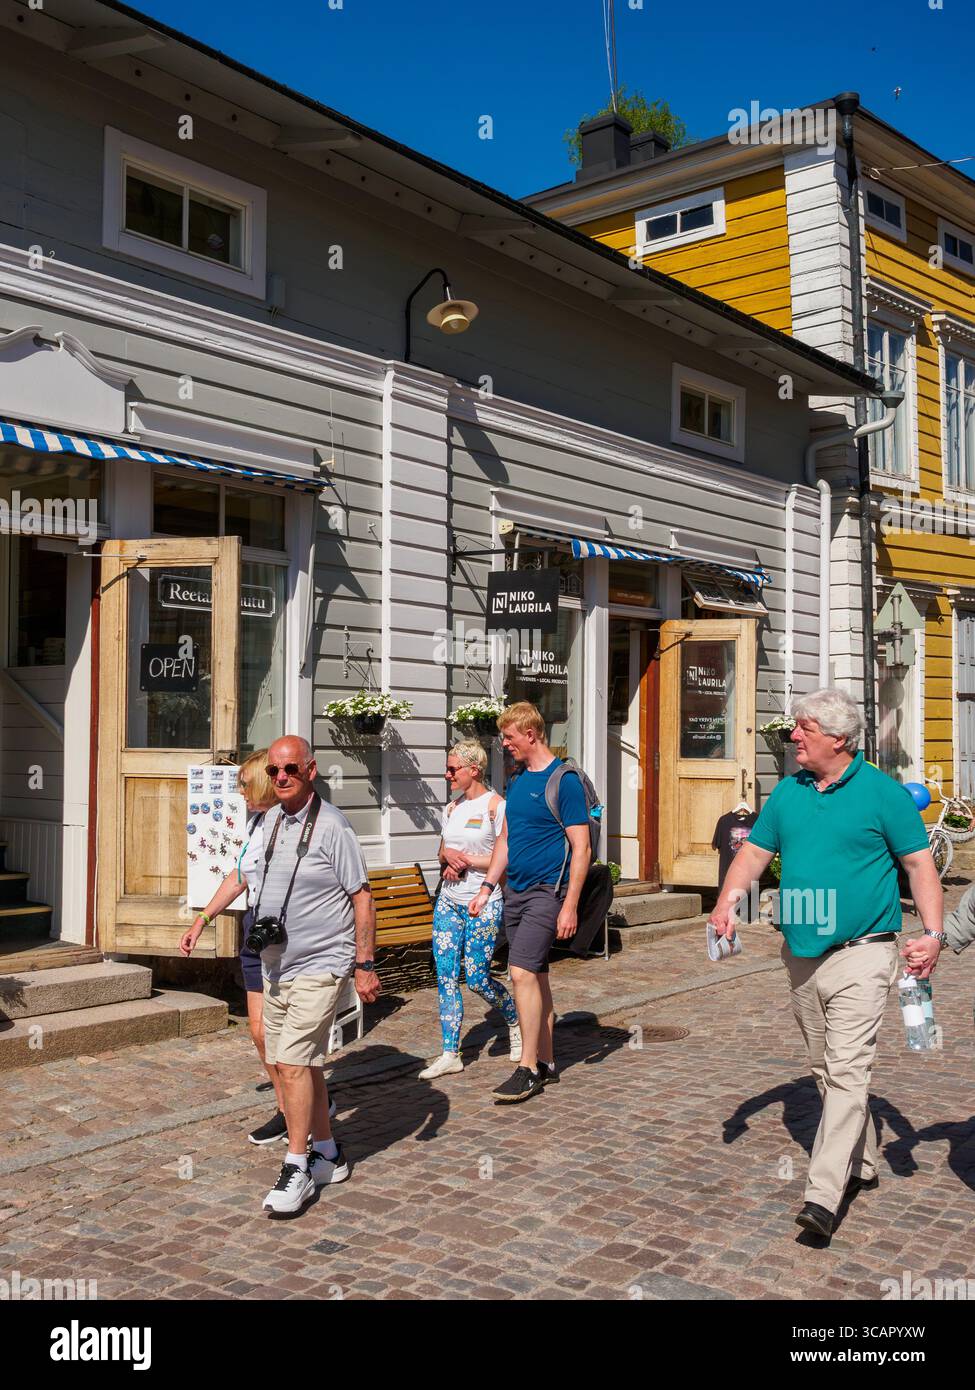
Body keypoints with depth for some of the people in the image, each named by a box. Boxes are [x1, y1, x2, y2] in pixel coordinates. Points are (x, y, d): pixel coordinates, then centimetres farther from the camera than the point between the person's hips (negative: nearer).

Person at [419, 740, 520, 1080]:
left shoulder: (496, 806, -9)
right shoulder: (452, 807, 12)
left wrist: (466, 858, -13)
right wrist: (448, 856, -2)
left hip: (484, 903, -6)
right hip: (449, 901, 6)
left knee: (477, 979, -4)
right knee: (445, 977, 2)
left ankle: (516, 1021, 25)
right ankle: (450, 1054, 9)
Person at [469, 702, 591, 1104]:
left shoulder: (564, 781, -12)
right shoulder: (517, 780, 13)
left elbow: (581, 849, -13)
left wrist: (570, 905, -17)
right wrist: (487, 887, 15)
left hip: (546, 891, -8)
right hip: (515, 890, 8)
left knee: (523, 972, -15)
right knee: (536, 975, 12)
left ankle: (528, 1069, -7)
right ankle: (546, 1062, 20)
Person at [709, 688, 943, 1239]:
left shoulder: (882, 792, -7)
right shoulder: (788, 793, 8)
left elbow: (920, 862, -4)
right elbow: (755, 853, 11)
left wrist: (933, 932, -15)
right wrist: (728, 901, -7)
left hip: (861, 952, -6)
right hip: (802, 955, 6)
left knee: (848, 1071, -12)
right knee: (827, 1069, 16)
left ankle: (824, 1194, -13)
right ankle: (862, 1164, 34)